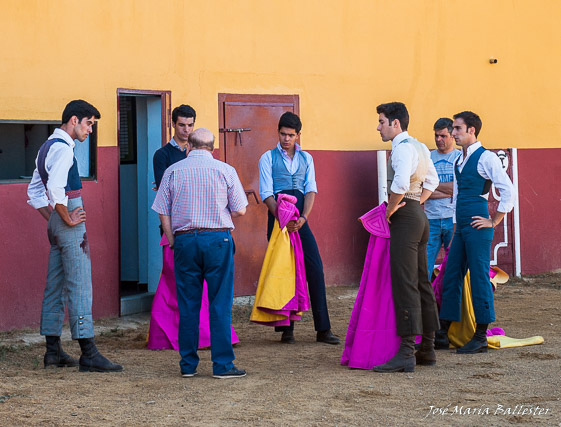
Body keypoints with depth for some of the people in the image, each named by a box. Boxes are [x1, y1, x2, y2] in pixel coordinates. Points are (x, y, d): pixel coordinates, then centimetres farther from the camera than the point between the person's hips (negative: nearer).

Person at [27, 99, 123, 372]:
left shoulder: (48, 147, 17)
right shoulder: (62, 148, -14)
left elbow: (34, 190, 23)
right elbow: (56, 187, -29)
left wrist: (51, 217, 16)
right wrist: (68, 219, -19)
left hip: (57, 223, 10)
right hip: (70, 226, -10)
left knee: (56, 286, 11)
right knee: (79, 286, -10)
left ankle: (53, 351, 16)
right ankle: (88, 354, -12)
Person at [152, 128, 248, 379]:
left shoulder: (173, 171, 5)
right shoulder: (225, 170, 1)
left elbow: (163, 214, 3)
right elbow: (240, 210, 3)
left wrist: (174, 243, 9)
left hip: (184, 240, 2)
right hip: (218, 238, -2)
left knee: (187, 305, 7)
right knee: (220, 304, 1)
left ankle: (188, 365, 11)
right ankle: (222, 365, -1)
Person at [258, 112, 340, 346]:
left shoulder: (306, 158, 15)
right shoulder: (268, 158, 5)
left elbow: (311, 189, 6)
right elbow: (266, 193, -3)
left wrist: (304, 217, -12)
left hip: (301, 219, 3)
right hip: (277, 217, -3)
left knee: (315, 267, -6)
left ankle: (323, 329, -4)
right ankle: (286, 330, 4)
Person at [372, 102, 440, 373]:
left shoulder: (403, 147, -15)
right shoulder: (420, 147, 16)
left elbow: (401, 183, -30)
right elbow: (432, 181, 28)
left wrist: (390, 210, -16)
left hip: (405, 218, -10)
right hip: (419, 216, 10)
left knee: (405, 284, -13)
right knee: (422, 282, 13)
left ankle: (406, 354, -17)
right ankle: (427, 348, 19)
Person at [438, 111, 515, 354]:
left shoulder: (486, 158, -8)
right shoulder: (459, 161, 17)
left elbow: (508, 191, -12)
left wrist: (493, 222, -9)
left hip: (478, 227, -8)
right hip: (461, 228, 8)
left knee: (479, 279, -4)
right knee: (450, 278, 8)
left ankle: (481, 338, 1)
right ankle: (443, 333, 15)